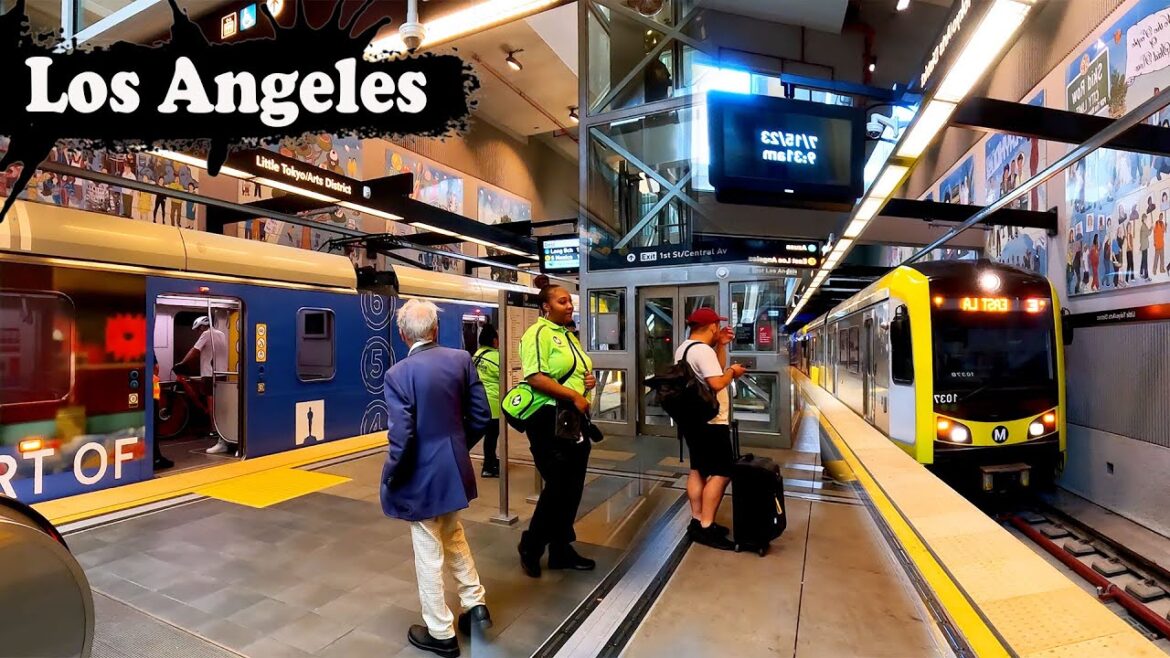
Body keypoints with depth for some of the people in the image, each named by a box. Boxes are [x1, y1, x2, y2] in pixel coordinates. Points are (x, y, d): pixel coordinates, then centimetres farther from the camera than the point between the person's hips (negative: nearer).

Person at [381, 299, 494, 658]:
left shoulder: (398, 374, -18)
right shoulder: (461, 359, -6)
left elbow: (401, 438, -21)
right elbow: (481, 417, -1)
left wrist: (390, 477, -4)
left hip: (422, 474, -5)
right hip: (456, 468, 5)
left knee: (429, 554, 13)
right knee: (454, 537, 28)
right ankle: (475, 604, 35)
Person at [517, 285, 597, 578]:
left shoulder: (569, 335, 16)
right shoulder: (538, 333, -12)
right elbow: (535, 378, -23)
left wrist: (589, 379, 5)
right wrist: (574, 396, -22)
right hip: (549, 419, -9)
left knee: (573, 487, 13)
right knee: (558, 487, -3)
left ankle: (561, 549, 29)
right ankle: (530, 546, 20)